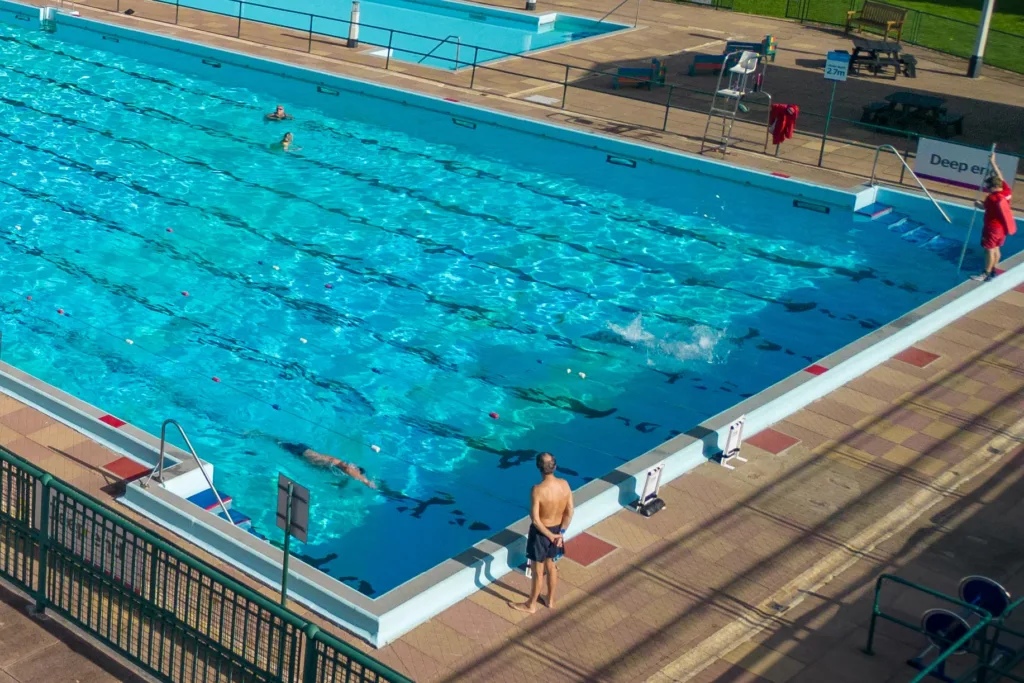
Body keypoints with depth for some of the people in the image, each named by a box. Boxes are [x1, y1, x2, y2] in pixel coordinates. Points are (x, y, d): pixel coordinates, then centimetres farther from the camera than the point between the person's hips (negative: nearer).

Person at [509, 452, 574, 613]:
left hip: (541, 532, -5)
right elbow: (569, 512, -7)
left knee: (538, 571, 12)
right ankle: (551, 600, 42)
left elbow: (535, 520, -26)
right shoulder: (564, 484, -14)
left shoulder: (537, 490, -30)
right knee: (551, 567, 25)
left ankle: (531, 605, 31)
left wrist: (550, 536, -14)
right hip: (557, 529, 5)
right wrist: (561, 533, -2)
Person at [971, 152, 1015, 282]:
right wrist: (993, 163, 12)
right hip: (1003, 227, 8)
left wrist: (978, 203, 17)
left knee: (989, 250, -1)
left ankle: (986, 274, 4)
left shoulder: (992, 198, -24)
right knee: (996, 249, 17)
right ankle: (993, 271, 27)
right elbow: (1000, 177, 8)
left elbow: (983, 206, -5)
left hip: (993, 227, -8)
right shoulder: (1007, 192, -4)